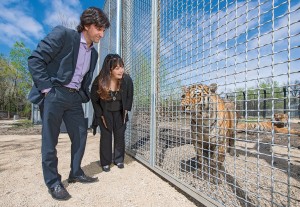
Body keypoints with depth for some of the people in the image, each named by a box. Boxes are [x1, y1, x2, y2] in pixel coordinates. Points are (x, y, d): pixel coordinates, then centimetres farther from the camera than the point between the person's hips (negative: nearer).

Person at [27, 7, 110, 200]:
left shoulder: (93, 53, 13)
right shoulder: (63, 34, -6)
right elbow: (35, 60, -10)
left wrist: (84, 96, 8)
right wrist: (47, 88, -15)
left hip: (74, 97, 7)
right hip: (54, 94, -6)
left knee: (81, 135, 9)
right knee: (50, 140, 2)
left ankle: (76, 173, 27)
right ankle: (53, 182, 18)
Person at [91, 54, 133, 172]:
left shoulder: (127, 79, -20)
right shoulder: (99, 81, -24)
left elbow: (130, 96, -1)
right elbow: (94, 100, -9)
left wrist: (126, 109, -3)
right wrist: (101, 115, -8)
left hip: (120, 112, 2)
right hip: (105, 113, -2)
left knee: (120, 135, 6)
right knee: (106, 136, 0)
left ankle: (119, 160, 22)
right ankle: (105, 162, 16)